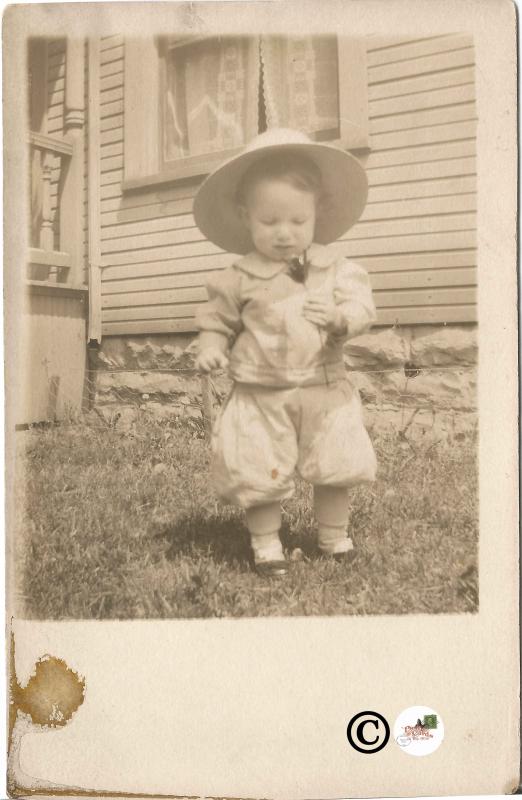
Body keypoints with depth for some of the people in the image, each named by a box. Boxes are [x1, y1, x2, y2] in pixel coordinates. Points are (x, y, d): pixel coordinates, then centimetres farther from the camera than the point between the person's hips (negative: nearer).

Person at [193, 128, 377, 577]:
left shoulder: (335, 267, 0)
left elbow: (363, 307, -6)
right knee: (259, 475, 2)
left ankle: (334, 536, 31)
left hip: (323, 391, 1)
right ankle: (266, 544, 23)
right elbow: (217, 319, 9)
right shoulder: (240, 278, -2)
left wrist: (338, 316, -27)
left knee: (335, 471, 9)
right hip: (261, 396, -1)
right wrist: (211, 347, -10)